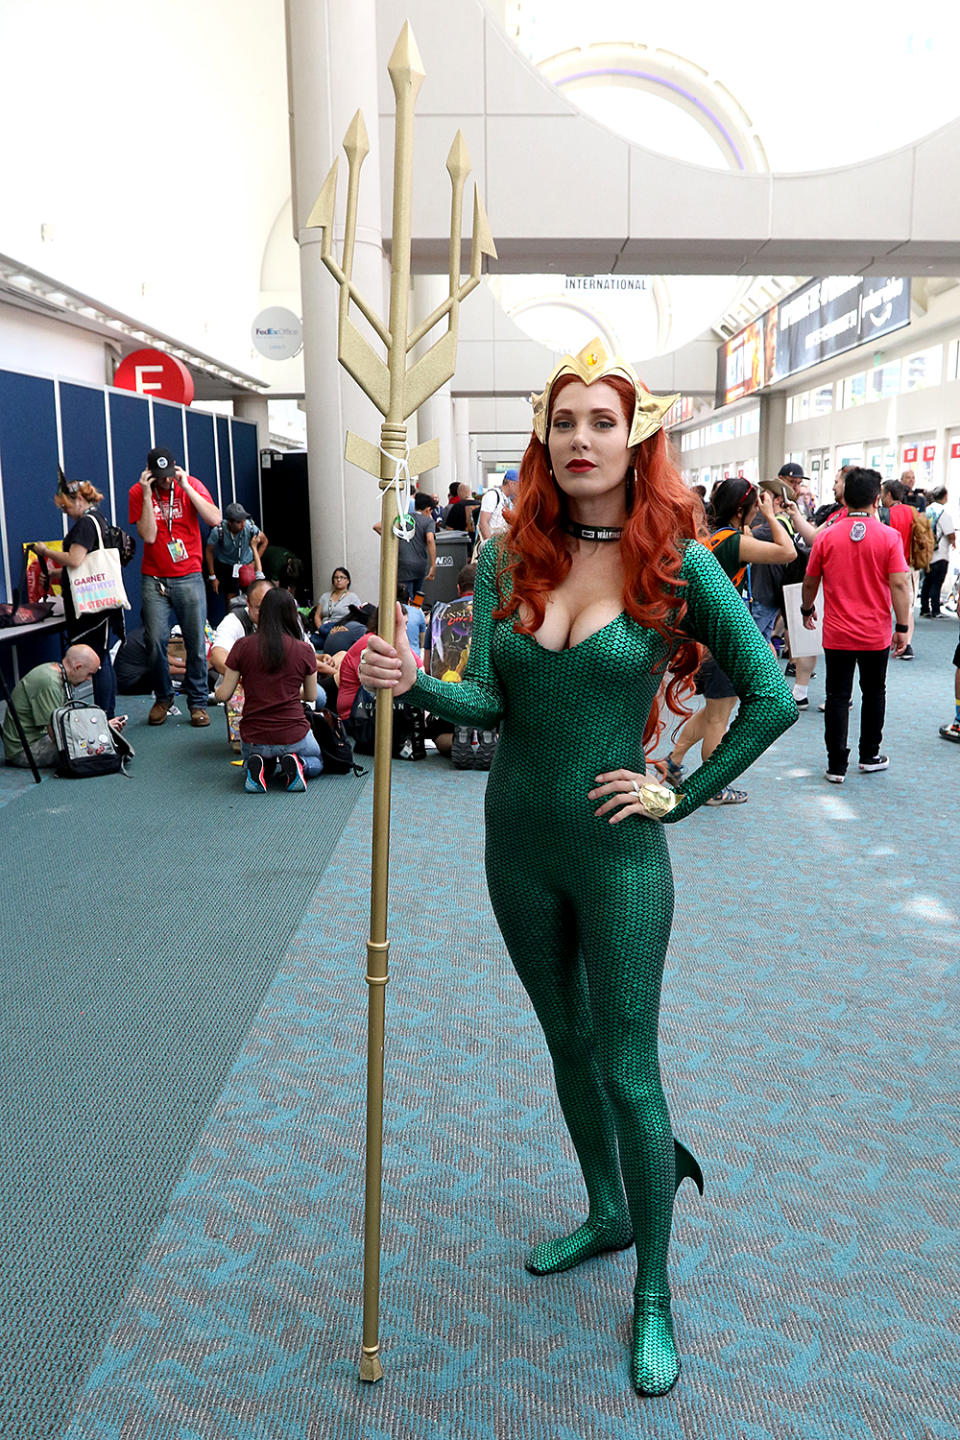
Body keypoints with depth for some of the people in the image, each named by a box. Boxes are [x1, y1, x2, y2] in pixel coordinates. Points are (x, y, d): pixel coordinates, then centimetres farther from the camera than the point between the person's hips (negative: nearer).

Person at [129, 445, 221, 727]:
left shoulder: (191, 485, 0)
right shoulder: (138, 492, 0)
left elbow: (215, 519, -14)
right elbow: (148, 535, -10)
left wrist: (186, 487, -16)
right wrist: (147, 494, -14)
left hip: (189, 577, 0)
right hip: (154, 579, 0)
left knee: (196, 643, 0)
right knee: (156, 642, -3)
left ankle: (197, 703, 12)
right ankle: (163, 697, 18)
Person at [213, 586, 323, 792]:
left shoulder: (243, 646, -7)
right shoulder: (304, 650, -7)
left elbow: (223, 695, -4)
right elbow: (312, 696, 6)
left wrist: (216, 691, 20)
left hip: (253, 739, 1)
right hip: (293, 736, -1)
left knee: (251, 757, 37)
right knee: (317, 763, 32)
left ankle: (257, 765, 1)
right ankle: (296, 763, -3)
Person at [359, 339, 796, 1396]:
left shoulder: (675, 561, -11)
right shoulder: (509, 557, -1)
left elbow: (771, 697, -8)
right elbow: (489, 699, -5)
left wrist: (680, 795, -9)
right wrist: (414, 682, -24)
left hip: (615, 851, -4)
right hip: (518, 841, 4)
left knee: (627, 1067, 5)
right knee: (568, 1041, 20)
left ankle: (653, 1293, 27)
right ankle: (607, 1212, 45)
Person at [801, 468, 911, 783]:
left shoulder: (827, 536, -6)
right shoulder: (888, 536, -9)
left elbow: (810, 582, 3)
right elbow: (899, 584, -11)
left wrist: (807, 609, 21)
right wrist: (903, 627, -3)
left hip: (837, 634, 0)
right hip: (876, 633, 0)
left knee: (838, 697, 6)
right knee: (873, 694, 17)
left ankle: (836, 766, 6)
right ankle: (869, 756, 29)